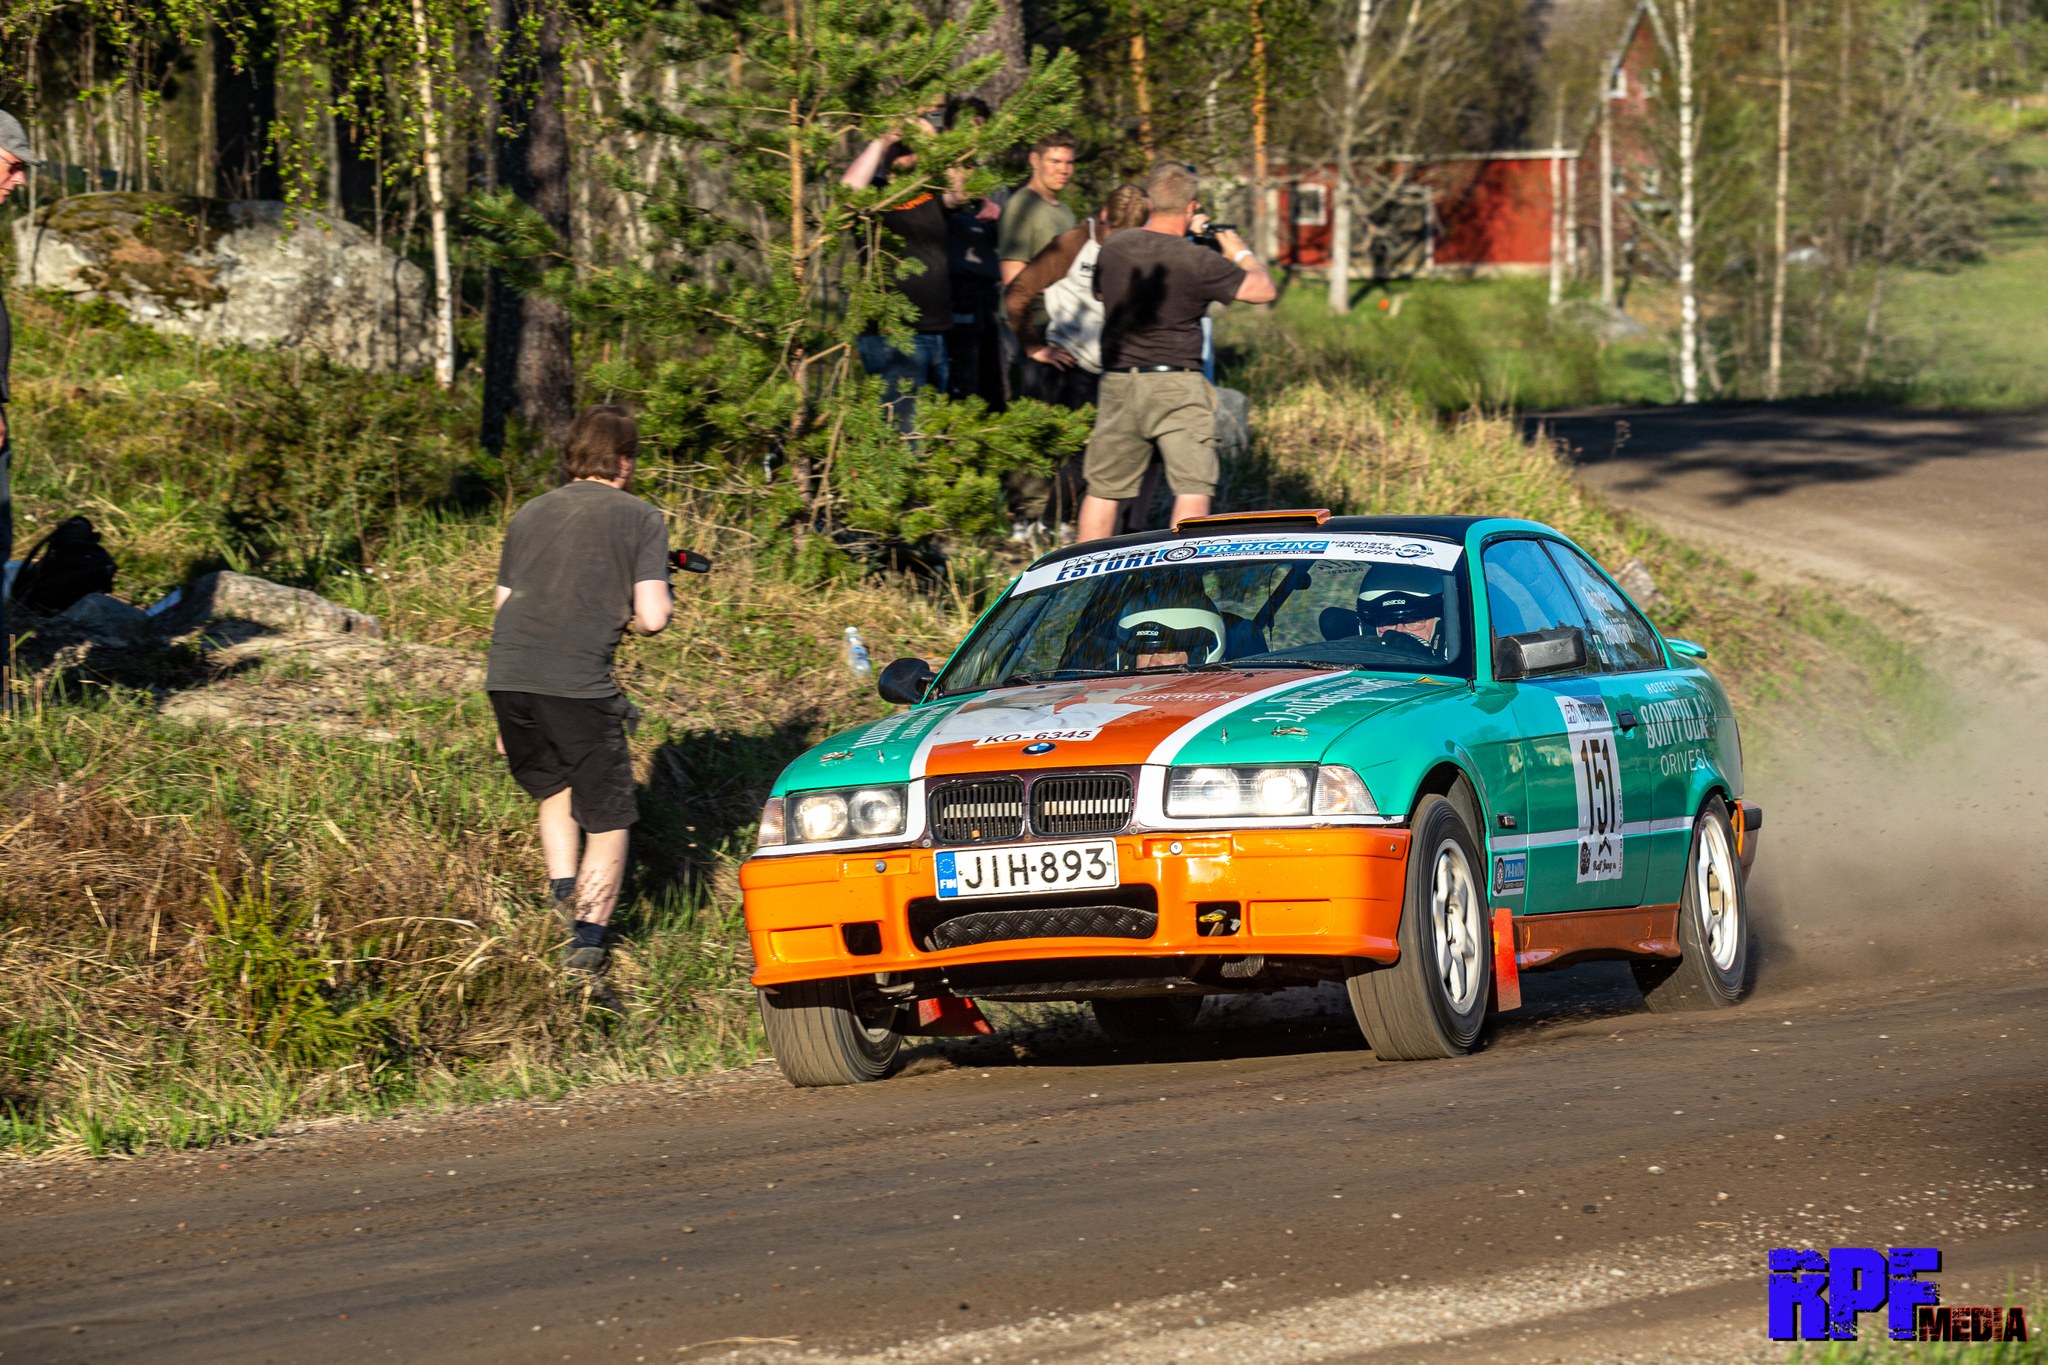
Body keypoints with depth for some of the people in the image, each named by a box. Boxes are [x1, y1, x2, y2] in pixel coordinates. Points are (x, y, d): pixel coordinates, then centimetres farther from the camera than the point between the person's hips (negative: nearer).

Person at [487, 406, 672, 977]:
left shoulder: (530, 515, 20)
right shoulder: (640, 519, 6)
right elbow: (651, 618, -4)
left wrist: (508, 721, 28)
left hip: (507, 677, 5)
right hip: (578, 683, -4)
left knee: (554, 789, 28)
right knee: (607, 818, 7)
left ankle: (563, 891, 12)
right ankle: (588, 939, -1)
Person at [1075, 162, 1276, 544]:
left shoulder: (1113, 249, 2)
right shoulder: (1196, 261, -14)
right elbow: (1263, 290, -8)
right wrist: (1240, 252, 13)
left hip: (1117, 383, 5)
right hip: (1176, 386, -5)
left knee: (1103, 488, 12)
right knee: (1192, 489, -3)